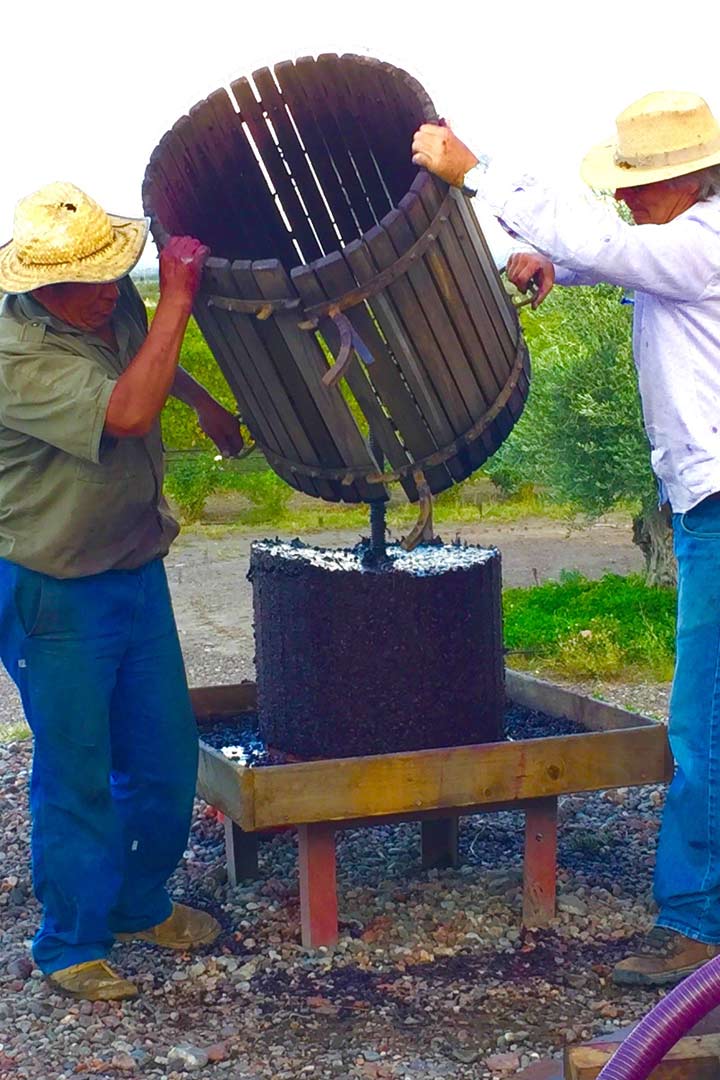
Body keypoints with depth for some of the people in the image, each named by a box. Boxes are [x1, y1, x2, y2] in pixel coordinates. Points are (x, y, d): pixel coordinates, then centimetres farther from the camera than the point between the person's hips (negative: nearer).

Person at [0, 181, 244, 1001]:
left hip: (137, 570, 8)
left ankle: (141, 905, 36)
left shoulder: (116, 307, -2)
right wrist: (178, 299, -32)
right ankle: (71, 947, 20)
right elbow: (128, 410, -38)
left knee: (165, 755, 15)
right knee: (76, 774, 3)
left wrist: (206, 404, 27)